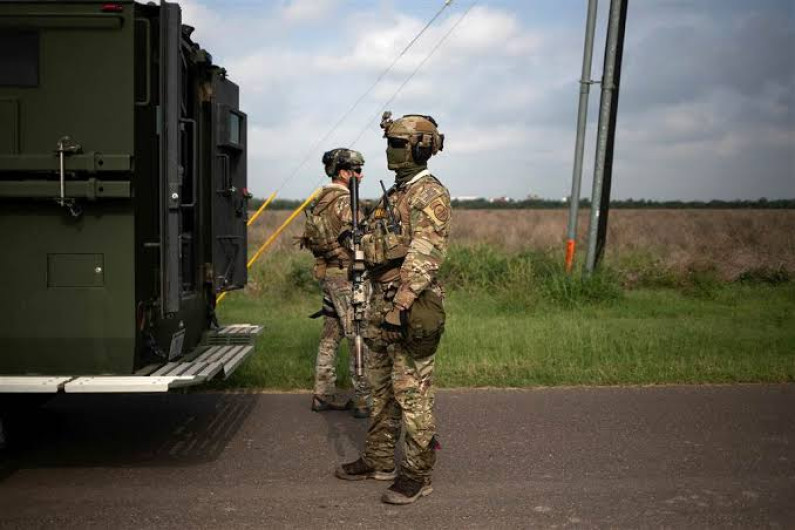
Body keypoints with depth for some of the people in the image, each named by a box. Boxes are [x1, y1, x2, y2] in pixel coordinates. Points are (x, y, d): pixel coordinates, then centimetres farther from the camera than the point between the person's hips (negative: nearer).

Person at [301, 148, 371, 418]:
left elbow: (312, 240, 18)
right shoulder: (345, 201, -14)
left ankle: (323, 395, 21)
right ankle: (363, 401, 2)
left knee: (330, 337, 14)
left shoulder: (320, 201, 14)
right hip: (347, 276, -9)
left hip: (327, 274, 9)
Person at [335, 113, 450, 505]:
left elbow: (424, 255, -22)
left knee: (412, 393, -2)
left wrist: (401, 303, -27)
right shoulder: (394, 195, 18)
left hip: (409, 307, -10)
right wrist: (377, 306, 19)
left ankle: (417, 474, 11)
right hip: (381, 304, 10)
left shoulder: (429, 195, -11)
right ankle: (378, 461, 30)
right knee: (382, 388, 17)